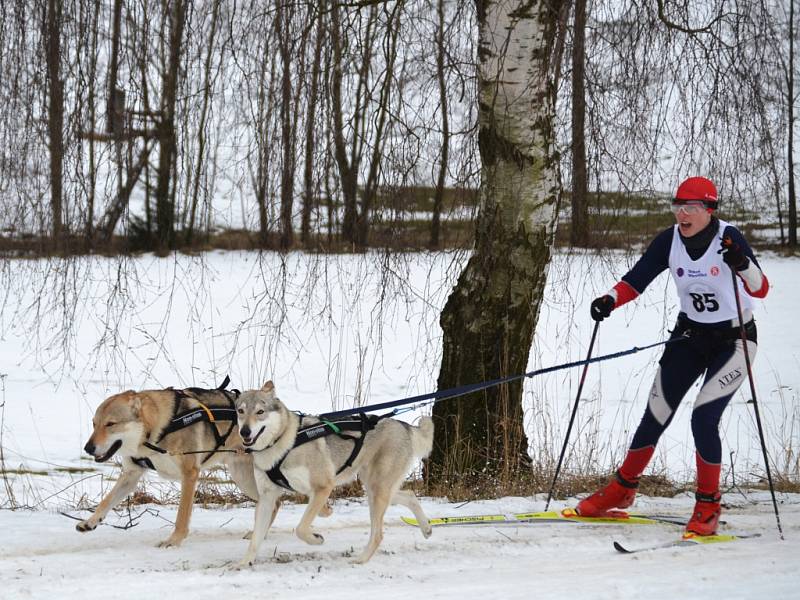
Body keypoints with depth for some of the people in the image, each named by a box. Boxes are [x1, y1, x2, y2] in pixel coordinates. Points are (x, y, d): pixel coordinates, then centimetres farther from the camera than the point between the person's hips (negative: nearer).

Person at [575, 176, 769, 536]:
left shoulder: (728, 237, -20)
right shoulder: (669, 241, -9)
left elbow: (761, 290, -29)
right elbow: (637, 279, -8)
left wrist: (742, 264, -49)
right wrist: (609, 301, -27)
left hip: (734, 338, -4)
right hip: (690, 335, 4)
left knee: (704, 418, -17)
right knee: (656, 416, 4)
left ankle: (708, 506, 0)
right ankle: (622, 490, 23)